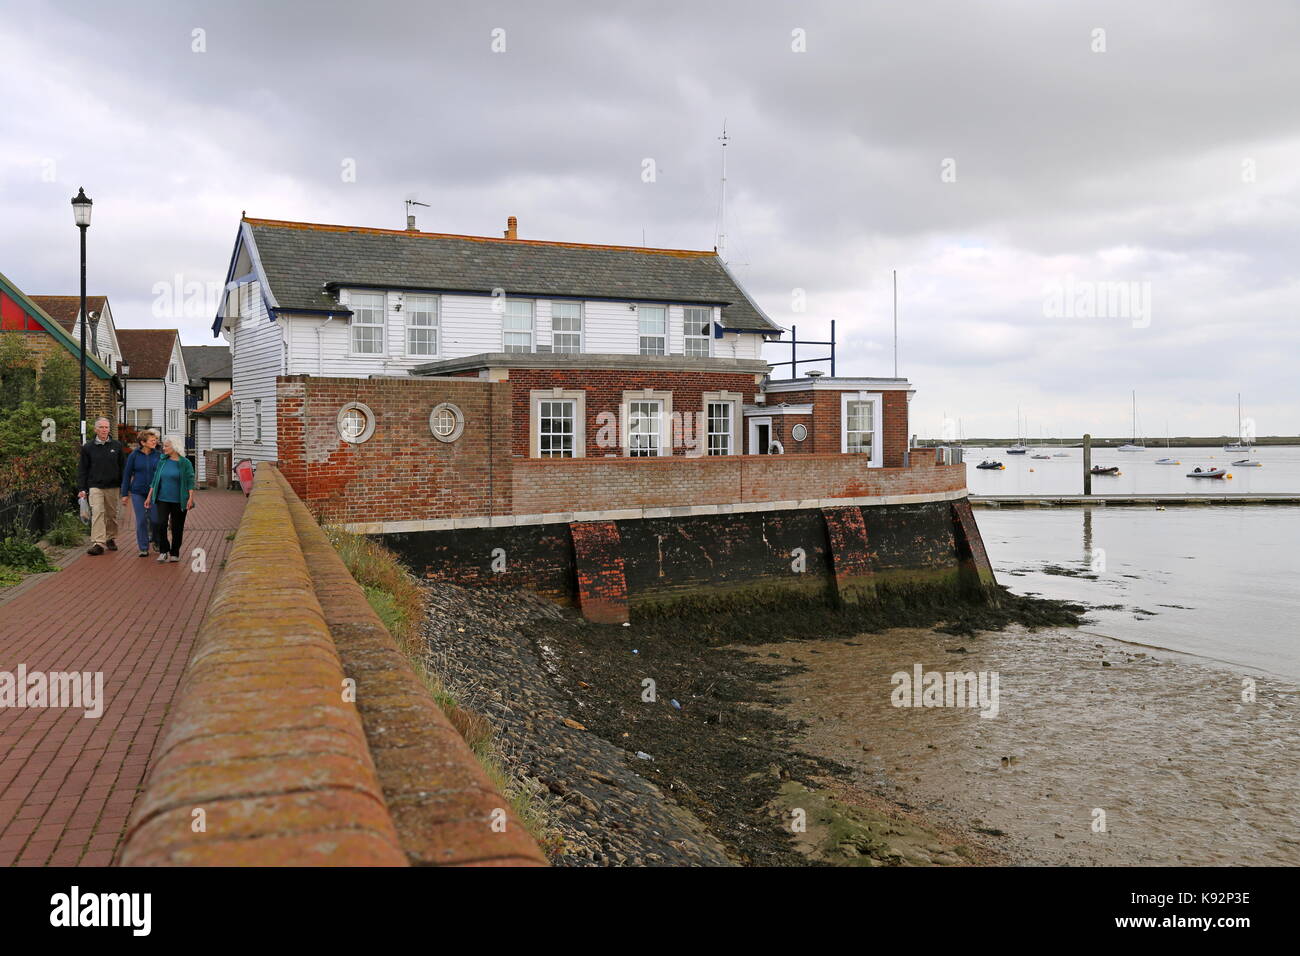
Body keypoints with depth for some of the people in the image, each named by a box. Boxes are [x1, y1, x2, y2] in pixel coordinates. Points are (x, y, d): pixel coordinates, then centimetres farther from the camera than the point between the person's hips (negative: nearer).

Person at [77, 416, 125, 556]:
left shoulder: (117, 445, 6)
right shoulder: (88, 447, 3)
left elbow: (122, 467, 10)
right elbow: (82, 469, 5)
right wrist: (81, 488, -2)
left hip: (112, 487, 2)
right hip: (95, 486, -2)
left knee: (112, 514, 9)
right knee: (97, 513, -11)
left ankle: (111, 539, 23)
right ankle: (98, 543, -15)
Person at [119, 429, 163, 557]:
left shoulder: (159, 455, 0)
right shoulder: (134, 455, -1)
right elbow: (127, 474, 4)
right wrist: (125, 494, 2)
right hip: (138, 492, 0)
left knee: (154, 519, -2)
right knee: (141, 520, 2)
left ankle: (155, 540, 27)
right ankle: (143, 548, 11)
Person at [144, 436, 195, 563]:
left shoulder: (185, 463, -3)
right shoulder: (162, 462, 8)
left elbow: (190, 482, -6)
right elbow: (155, 480, 13)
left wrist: (190, 498, -15)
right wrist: (149, 497, 10)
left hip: (178, 500, -3)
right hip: (163, 499, 3)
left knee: (177, 527, 4)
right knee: (161, 524, -11)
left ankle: (174, 553, 15)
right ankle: (163, 552, -2)